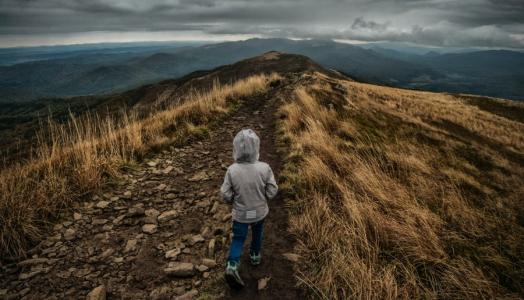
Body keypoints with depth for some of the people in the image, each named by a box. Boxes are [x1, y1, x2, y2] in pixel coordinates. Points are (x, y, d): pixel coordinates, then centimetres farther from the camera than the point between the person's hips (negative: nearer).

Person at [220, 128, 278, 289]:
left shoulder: (232, 170, -25)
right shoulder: (265, 168, -25)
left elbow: (225, 195, -16)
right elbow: (272, 191, -15)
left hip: (240, 213, -1)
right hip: (260, 211, 1)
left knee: (238, 238, 18)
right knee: (257, 233, 28)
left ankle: (232, 265, 2)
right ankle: (255, 255, 49)